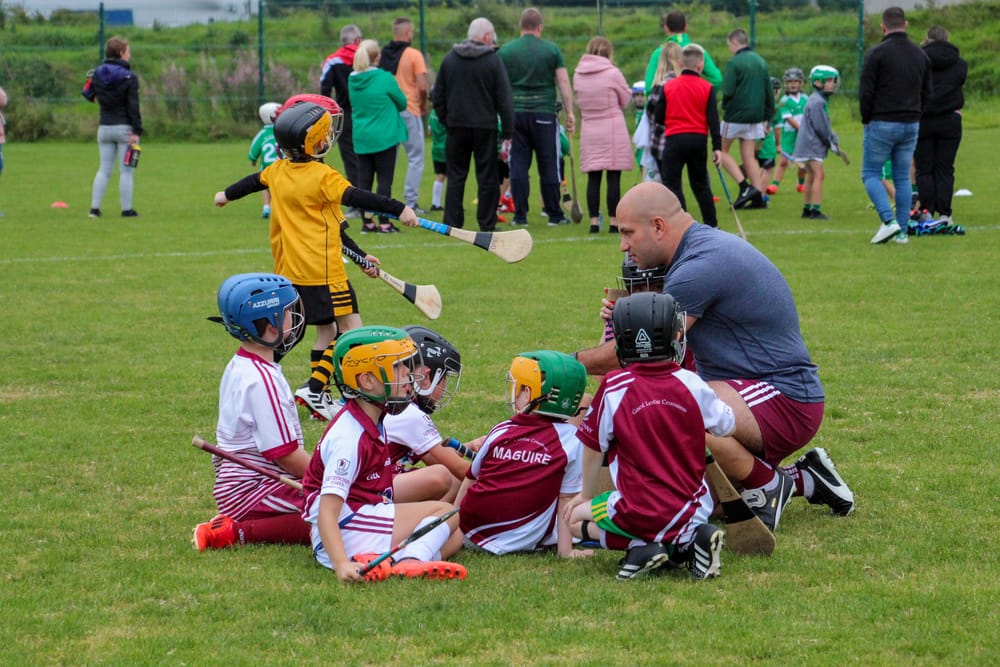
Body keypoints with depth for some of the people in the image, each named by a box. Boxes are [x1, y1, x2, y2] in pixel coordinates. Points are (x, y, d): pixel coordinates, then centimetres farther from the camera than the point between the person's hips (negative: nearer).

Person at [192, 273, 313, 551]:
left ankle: (237, 522, 8)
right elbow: (285, 454, -17)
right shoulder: (262, 379, -18)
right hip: (252, 491, -10)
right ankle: (240, 532, -16)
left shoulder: (239, 367, 13)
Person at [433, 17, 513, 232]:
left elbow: (438, 97, 9)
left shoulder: (449, 59, 6)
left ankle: (452, 223, 4)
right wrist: (507, 132, -3)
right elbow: (504, 99, -7)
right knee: (487, 177, 3)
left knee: (456, 176, 8)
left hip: (457, 126, 3)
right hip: (485, 126, -3)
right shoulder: (493, 60, -6)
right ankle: (487, 224, 4)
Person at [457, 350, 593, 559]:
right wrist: (565, 550, 2)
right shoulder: (571, 439, -3)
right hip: (524, 540, -4)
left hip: (473, 533, 4)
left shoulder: (500, 431, 6)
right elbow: (566, 502, -3)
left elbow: (470, 480, 18)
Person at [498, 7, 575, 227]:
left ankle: (520, 215, 1)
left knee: (518, 165, 4)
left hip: (515, 114, 1)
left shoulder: (505, 51, 3)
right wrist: (570, 113, 3)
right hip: (544, 113, -1)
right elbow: (563, 83, -2)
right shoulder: (551, 50, 1)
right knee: (549, 166, 5)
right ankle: (554, 214, 10)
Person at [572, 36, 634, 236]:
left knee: (593, 177, 6)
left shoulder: (578, 74, 2)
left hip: (589, 128, 4)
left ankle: (594, 221, 4)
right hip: (613, 127, -4)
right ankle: (613, 221, -2)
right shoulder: (613, 73, -10)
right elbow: (626, 100, 2)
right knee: (613, 177, -1)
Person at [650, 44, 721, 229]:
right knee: (700, 184, 15)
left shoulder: (668, 86, 0)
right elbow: (713, 119, -4)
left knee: (671, 184, -1)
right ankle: (711, 225, 19)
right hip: (698, 139, 2)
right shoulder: (707, 88, 0)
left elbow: (658, 117, 2)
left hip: (674, 139, -2)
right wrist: (717, 147, -2)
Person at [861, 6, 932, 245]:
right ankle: (902, 231, 7)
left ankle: (888, 220, -15)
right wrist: (913, 115, 17)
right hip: (911, 126, 5)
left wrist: (867, 119, 2)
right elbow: (927, 93, 11)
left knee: (870, 174, 3)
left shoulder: (877, 53, -10)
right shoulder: (921, 55, 8)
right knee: (902, 178, 11)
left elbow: (865, 92, -12)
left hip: (882, 124, -5)